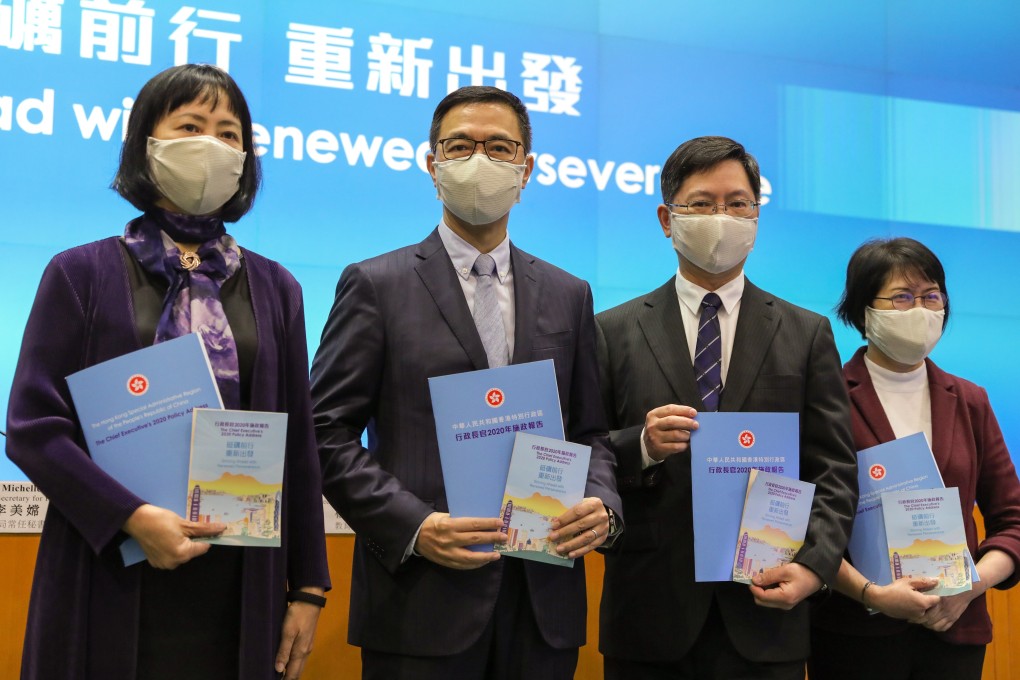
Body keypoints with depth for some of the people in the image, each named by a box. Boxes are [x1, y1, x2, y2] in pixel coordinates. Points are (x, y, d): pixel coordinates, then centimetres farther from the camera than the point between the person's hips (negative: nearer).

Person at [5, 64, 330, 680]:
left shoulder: (275, 288, 12)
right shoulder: (82, 274, 3)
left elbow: (299, 447, 10)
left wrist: (308, 588, 5)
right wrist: (131, 516, -17)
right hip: (115, 584, -2)